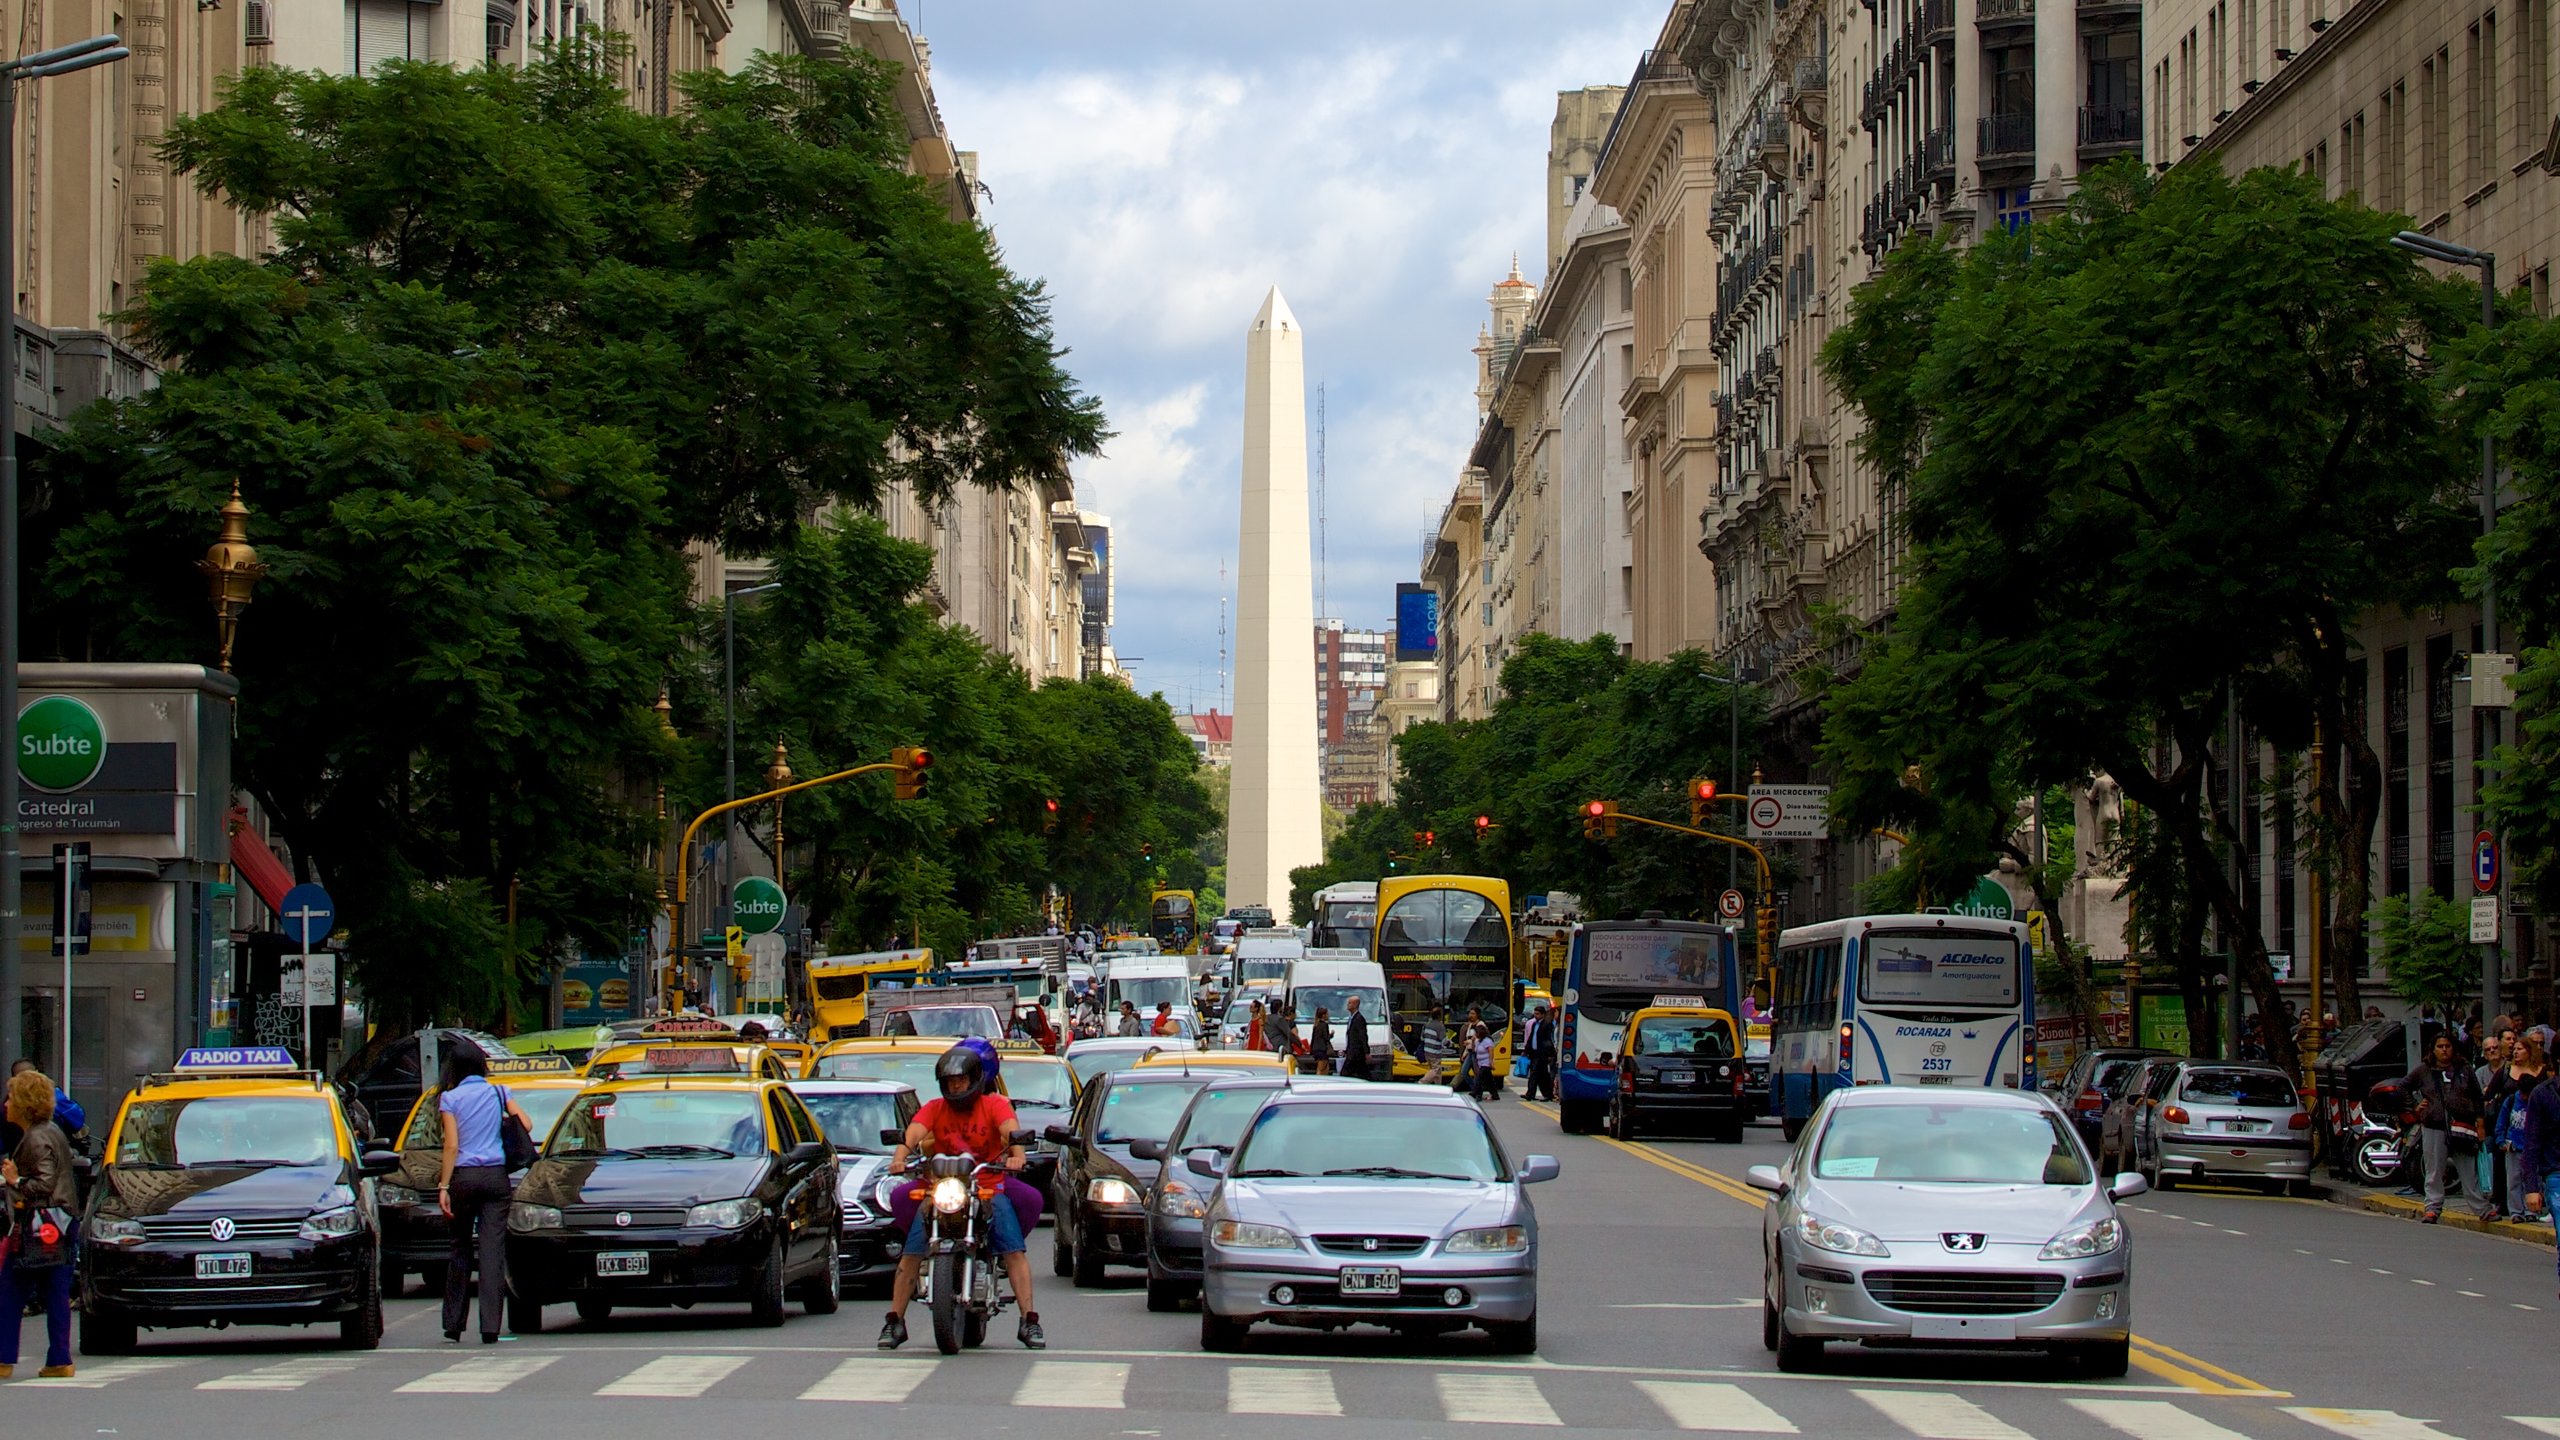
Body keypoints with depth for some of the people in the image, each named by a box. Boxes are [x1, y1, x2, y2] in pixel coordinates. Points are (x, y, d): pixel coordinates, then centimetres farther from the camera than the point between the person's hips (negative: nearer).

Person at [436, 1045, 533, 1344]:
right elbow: (526, 1125, 3)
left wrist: (443, 1187, -5)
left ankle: (453, 1327, 10)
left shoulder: (450, 1098, 1)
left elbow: (452, 1146, -5)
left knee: (460, 1249, 8)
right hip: (495, 1176, 1)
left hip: (464, 1176, -1)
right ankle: (490, 1328, -9)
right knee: (492, 1249, -2)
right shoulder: (498, 1093, 7)